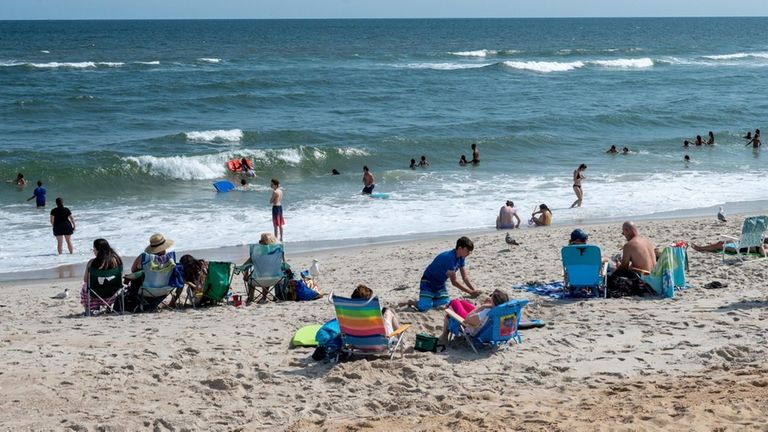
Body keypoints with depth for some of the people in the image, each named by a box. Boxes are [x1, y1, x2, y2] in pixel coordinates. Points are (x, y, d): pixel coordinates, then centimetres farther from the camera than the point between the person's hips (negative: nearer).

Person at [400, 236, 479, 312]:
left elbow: (465, 277, 5)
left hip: (440, 284, 9)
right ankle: (411, 302, 9)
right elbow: (454, 281, -26)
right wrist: (470, 292, -23)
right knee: (424, 307, -22)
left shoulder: (461, 258, -2)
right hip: (428, 282, -8)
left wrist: (474, 291, -6)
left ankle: (430, 300, 15)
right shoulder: (449, 257, -29)